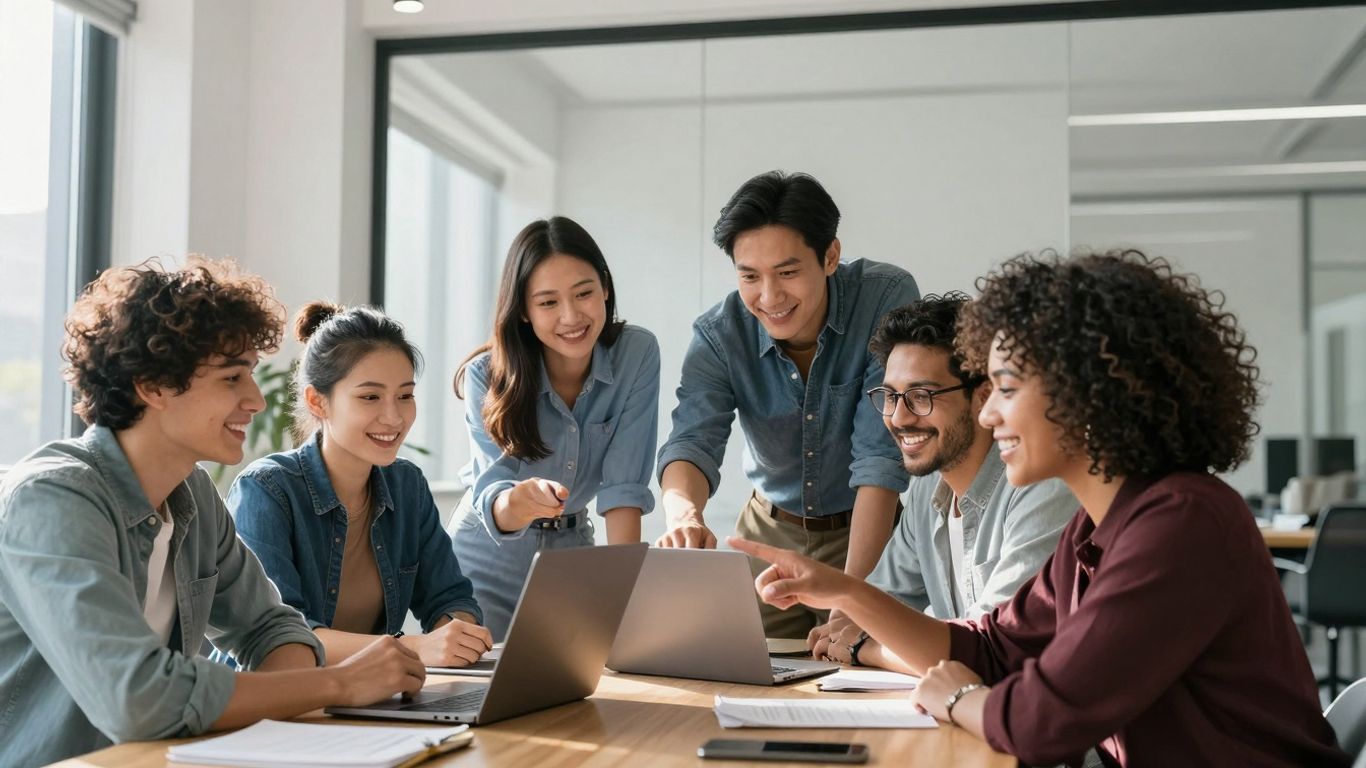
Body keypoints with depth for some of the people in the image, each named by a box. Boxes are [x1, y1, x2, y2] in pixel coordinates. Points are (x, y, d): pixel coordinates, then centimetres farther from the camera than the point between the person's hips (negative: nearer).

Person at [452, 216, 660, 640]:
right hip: (490, 555, -2)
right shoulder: (486, 376, -21)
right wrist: (520, 501, -54)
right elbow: (491, 495, -30)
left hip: (572, 546, 2)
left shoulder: (637, 354, -18)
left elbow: (625, 485, -20)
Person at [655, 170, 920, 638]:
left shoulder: (888, 299, -23)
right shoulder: (717, 335, -15)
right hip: (770, 532, 3)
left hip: (872, 530, -2)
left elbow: (882, 454, -27)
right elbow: (692, 442, -26)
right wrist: (684, 515, -50)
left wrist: (853, 590, -36)